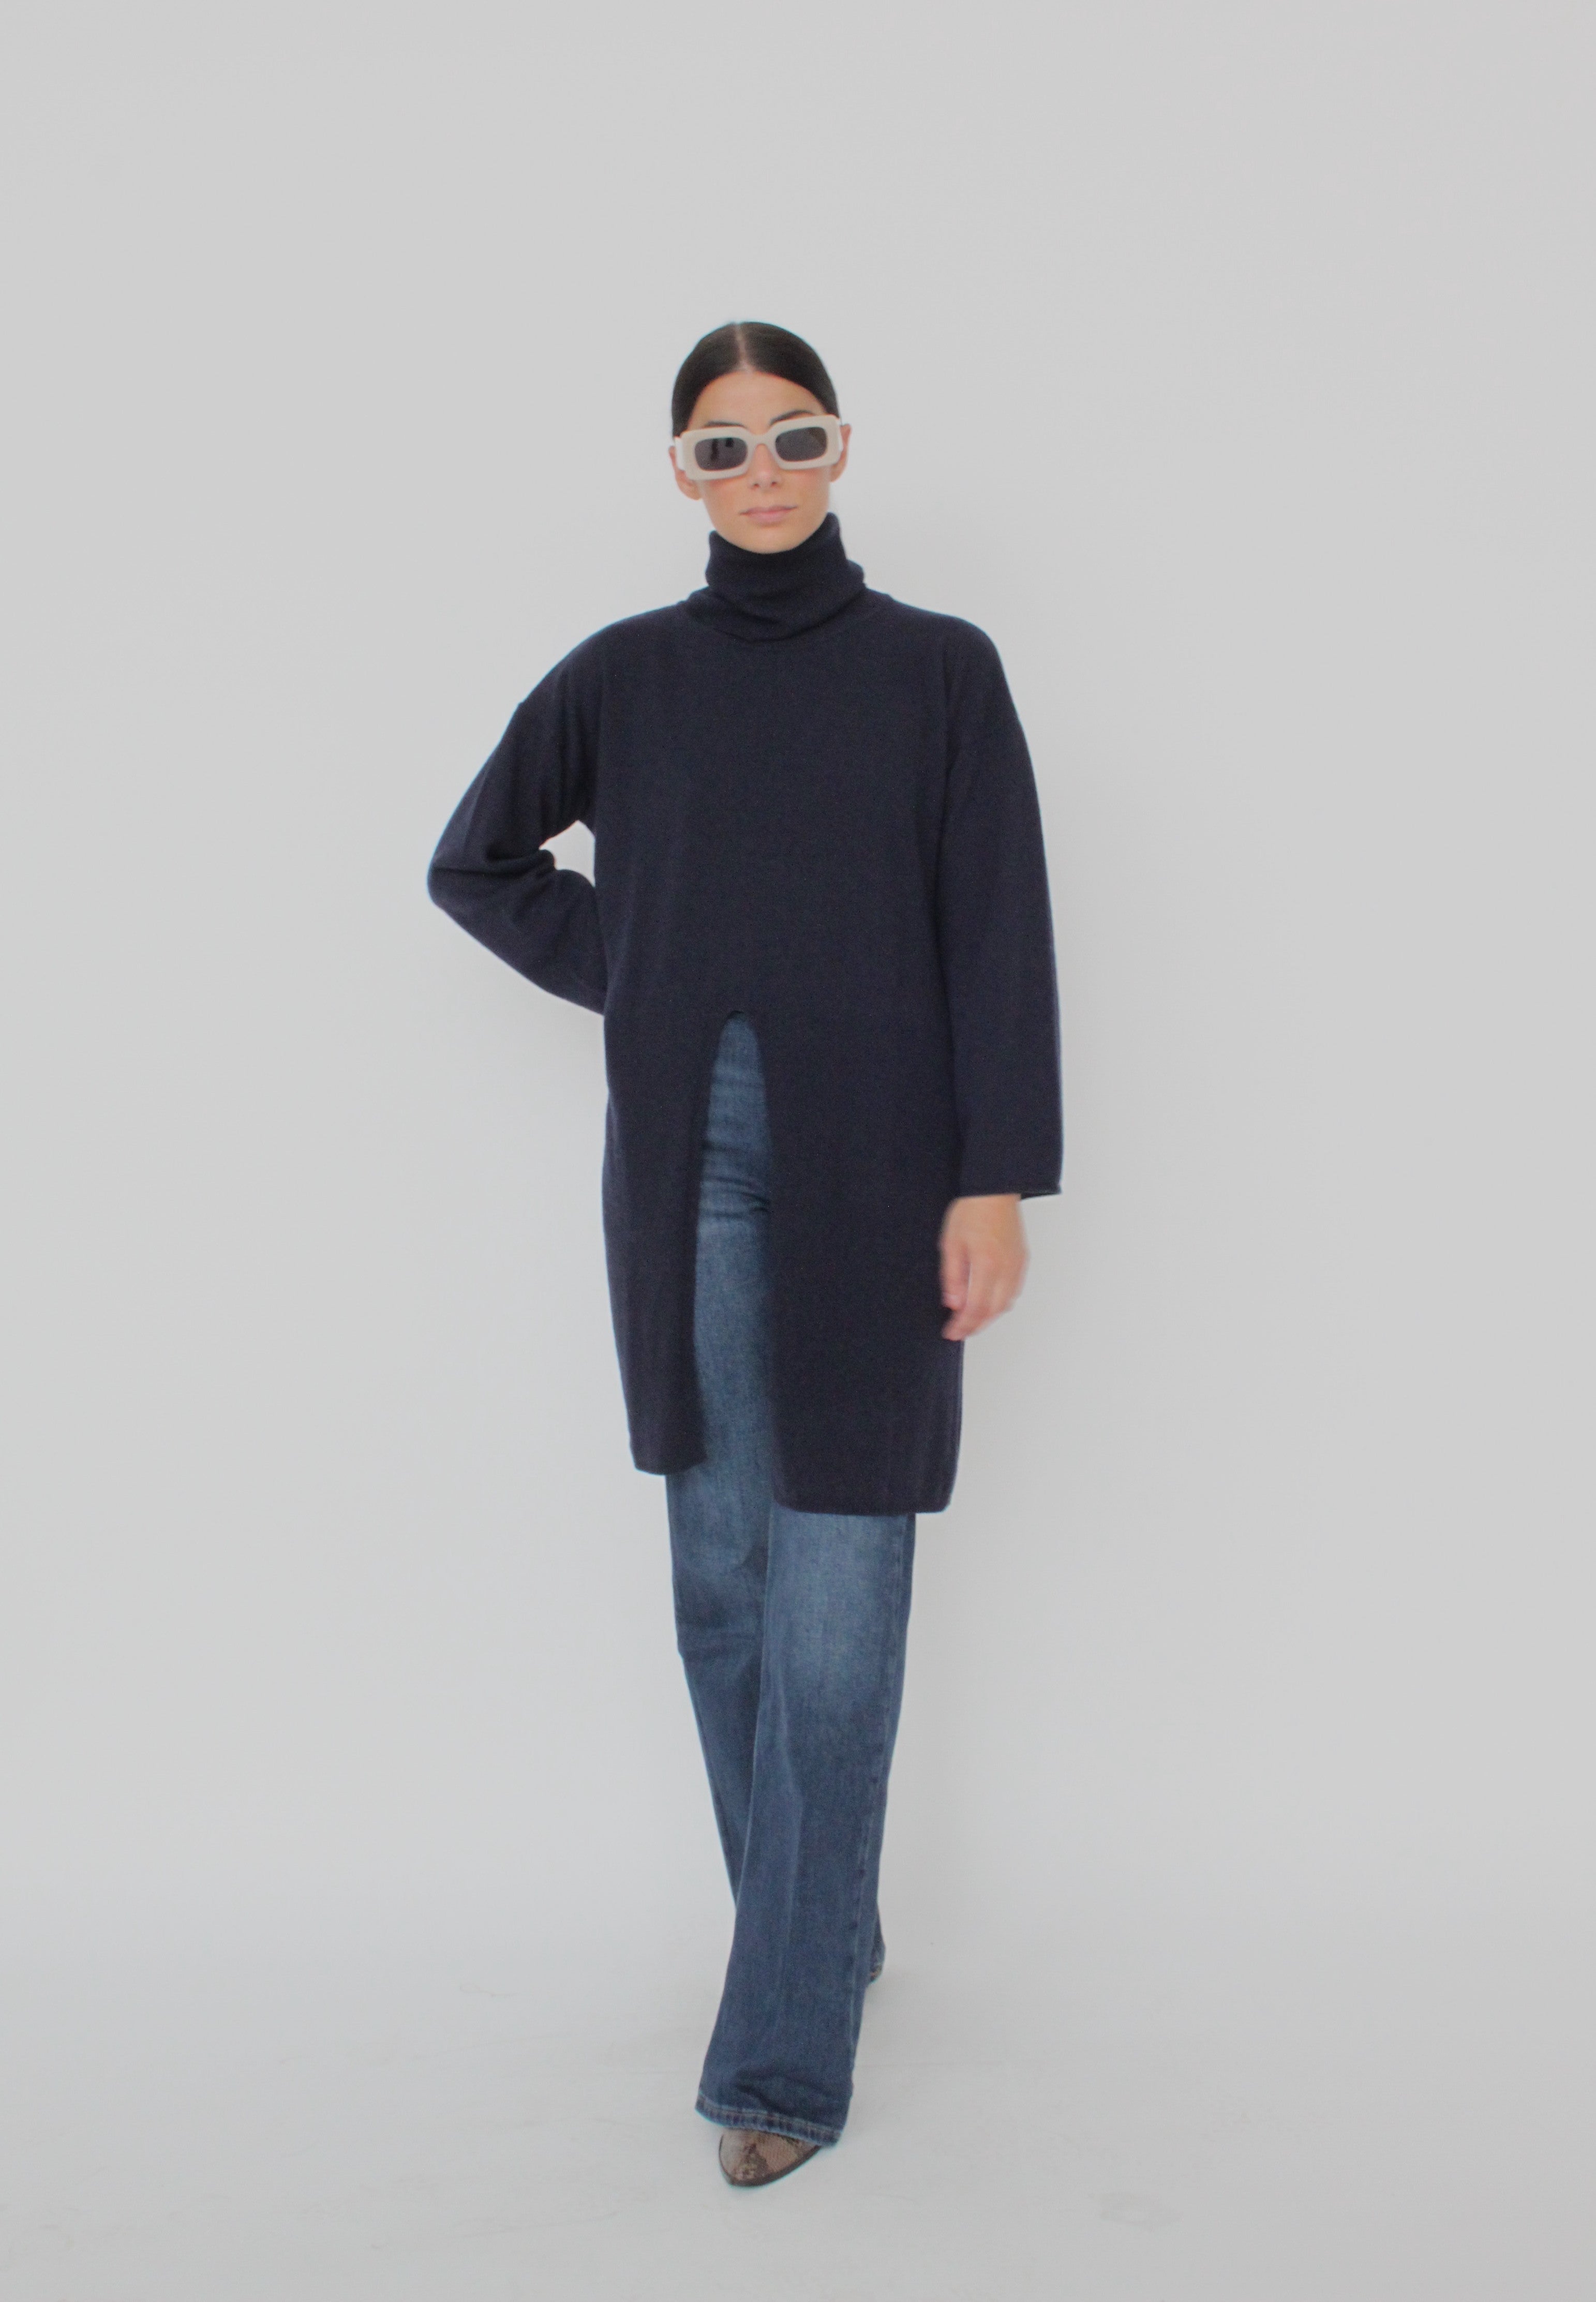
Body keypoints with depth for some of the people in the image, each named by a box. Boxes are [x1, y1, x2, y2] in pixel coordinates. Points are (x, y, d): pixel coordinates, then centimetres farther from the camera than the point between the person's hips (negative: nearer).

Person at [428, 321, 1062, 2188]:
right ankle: (823, 1930, 28)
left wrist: (996, 1179, -9)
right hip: (686, 1164, 3)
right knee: (724, 1579, 9)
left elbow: (998, 935, -2)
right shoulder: (626, 675, 9)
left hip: (871, 1171, -3)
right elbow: (476, 863, 20)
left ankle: (786, 2047, 1)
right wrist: (639, 979, 7)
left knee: (837, 1605, -5)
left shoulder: (939, 668, 2)